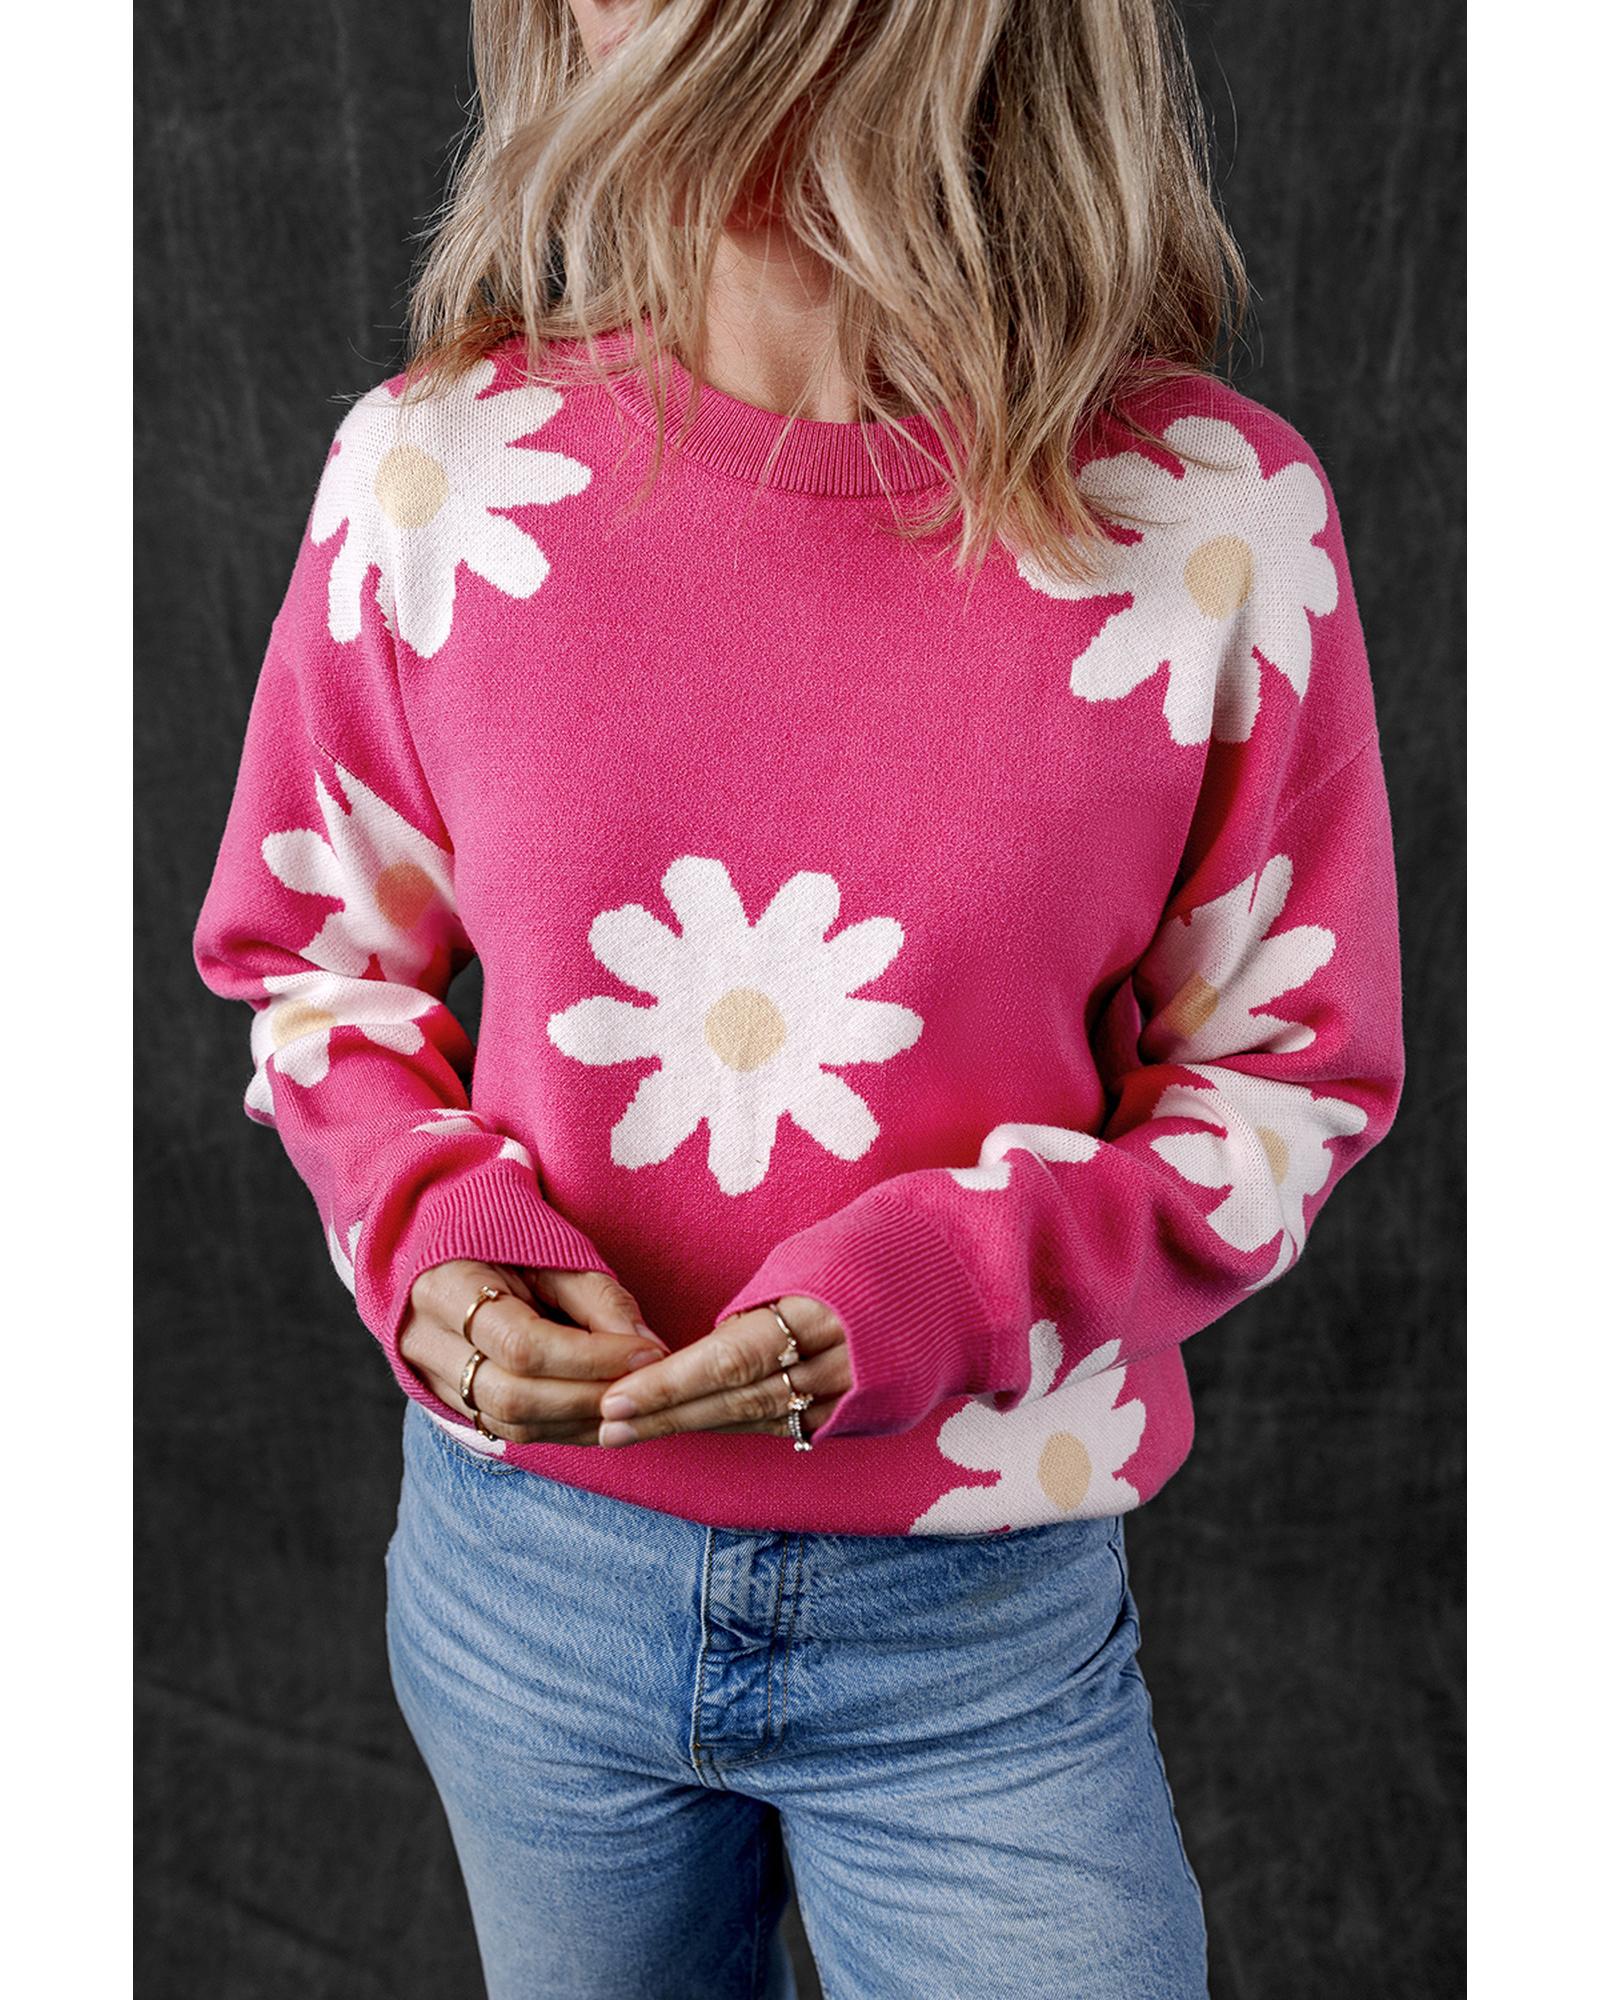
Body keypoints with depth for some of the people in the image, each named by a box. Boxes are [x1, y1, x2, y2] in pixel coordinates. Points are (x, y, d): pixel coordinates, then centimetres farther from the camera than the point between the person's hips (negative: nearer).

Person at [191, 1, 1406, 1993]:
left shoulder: (1216, 519, -13)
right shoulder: (435, 466, -8)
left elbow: (1289, 1069, -4)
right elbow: (307, 953, 5)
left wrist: (939, 1287, -20)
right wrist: (432, 1231, -14)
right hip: (524, 1572, 3)